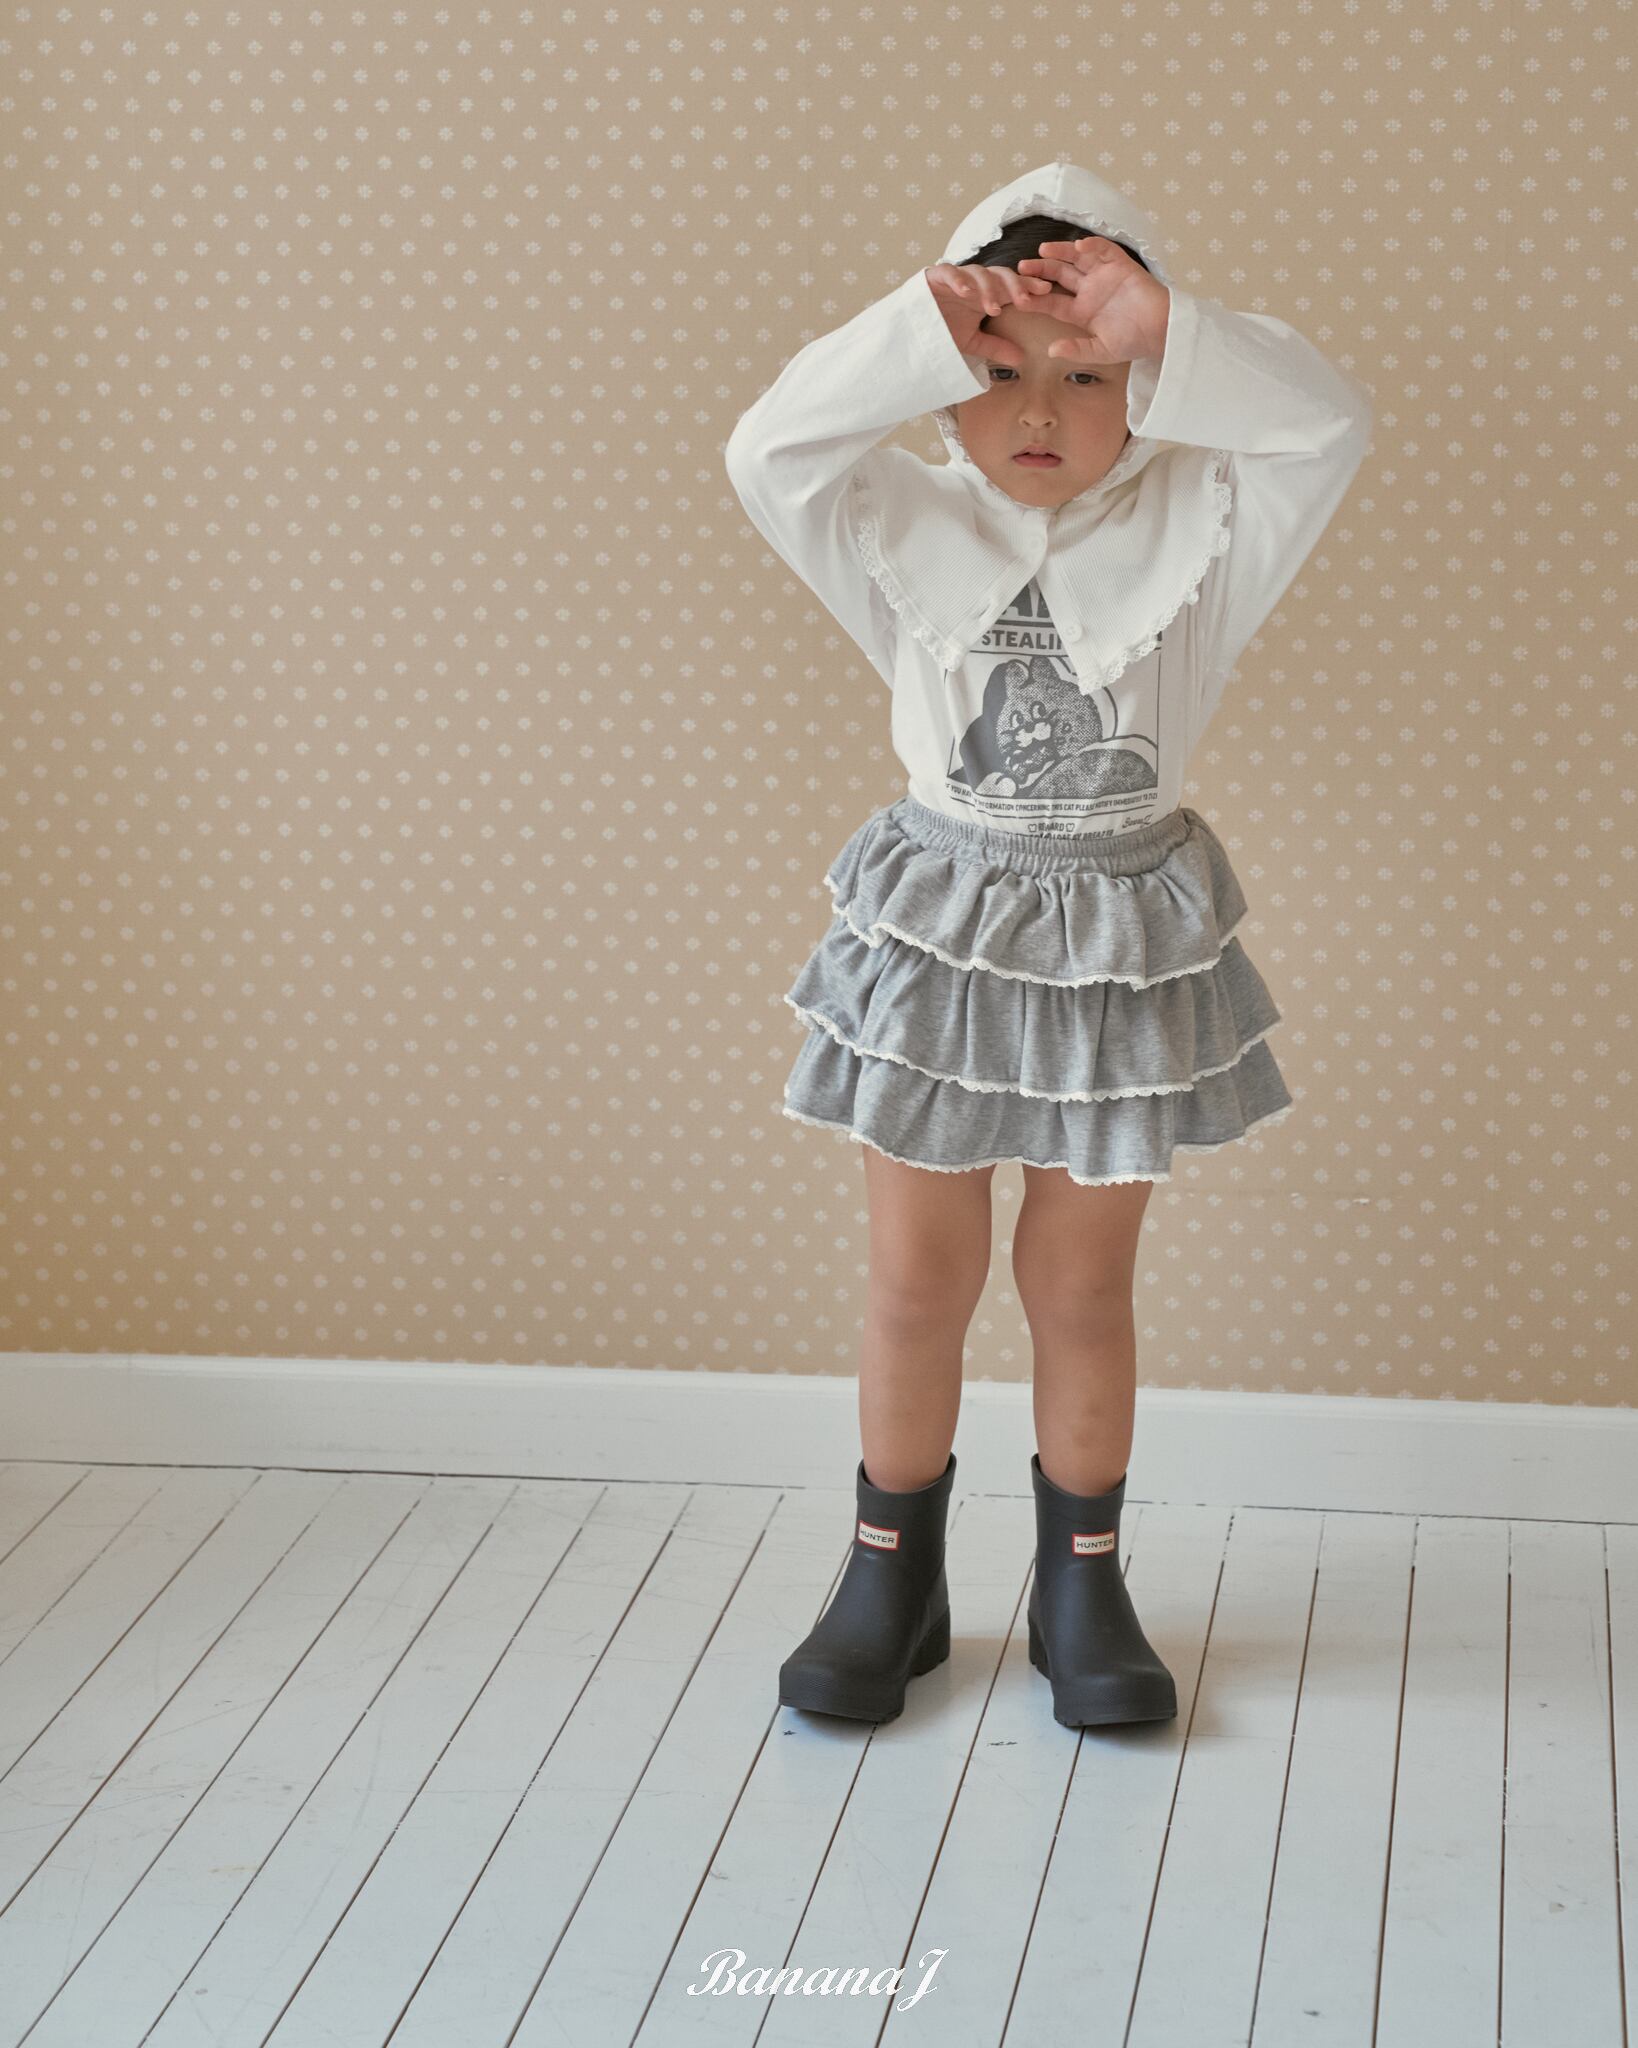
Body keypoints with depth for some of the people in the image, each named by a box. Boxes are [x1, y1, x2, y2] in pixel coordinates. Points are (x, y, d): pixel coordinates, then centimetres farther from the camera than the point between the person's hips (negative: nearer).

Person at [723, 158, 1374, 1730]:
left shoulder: (1194, 527, -6)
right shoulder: (909, 533, -5)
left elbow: (1328, 425, -19)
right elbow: (771, 451, -18)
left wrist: (1165, 335, -30)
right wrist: (920, 333, -27)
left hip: (1123, 937, 0)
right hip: (935, 932, 1)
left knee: (1080, 1285, 10)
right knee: (917, 1279, 9)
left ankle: (1081, 1584, 27)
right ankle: (892, 1578, 26)